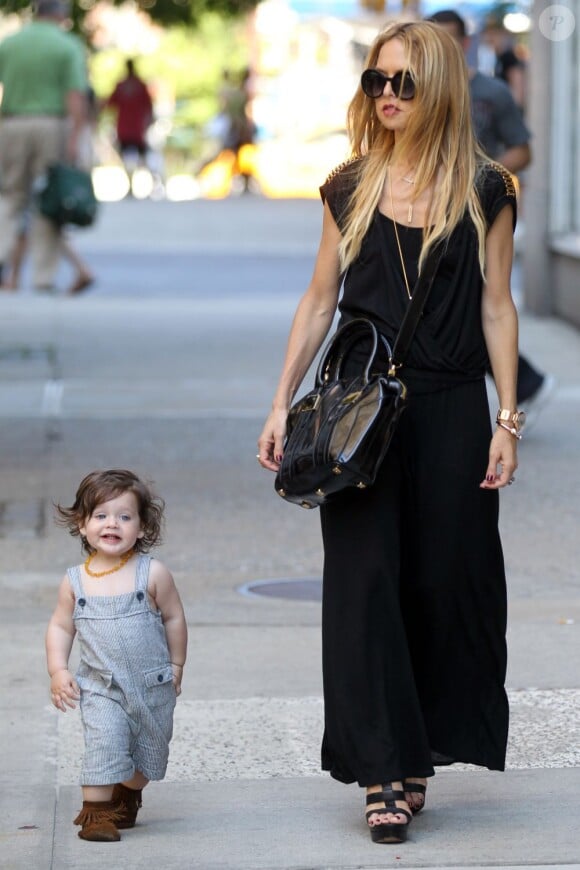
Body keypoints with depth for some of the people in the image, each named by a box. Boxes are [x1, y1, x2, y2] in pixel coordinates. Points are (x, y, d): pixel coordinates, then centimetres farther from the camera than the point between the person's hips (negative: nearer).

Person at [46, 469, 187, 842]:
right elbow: (60, 627, 6)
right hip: (101, 686, 0)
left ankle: (127, 798, 39)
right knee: (103, 742, -20)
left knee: (149, 753, 13)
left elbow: (174, 619, 0)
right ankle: (95, 811, -10)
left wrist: (175, 666, 5)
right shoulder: (75, 581, -4)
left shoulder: (153, 573, -10)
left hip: (154, 686, 1)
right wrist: (58, 671, -4)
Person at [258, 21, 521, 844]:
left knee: (445, 578, 4)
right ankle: (385, 772, -3)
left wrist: (507, 419, -3)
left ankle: (419, 751, 19)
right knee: (365, 578, -5)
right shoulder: (351, 188, 6)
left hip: (452, 412, -1)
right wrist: (282, 404, 5)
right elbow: (320, 300, 10)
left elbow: (496, 308, 2)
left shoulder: (484, 191, 1)